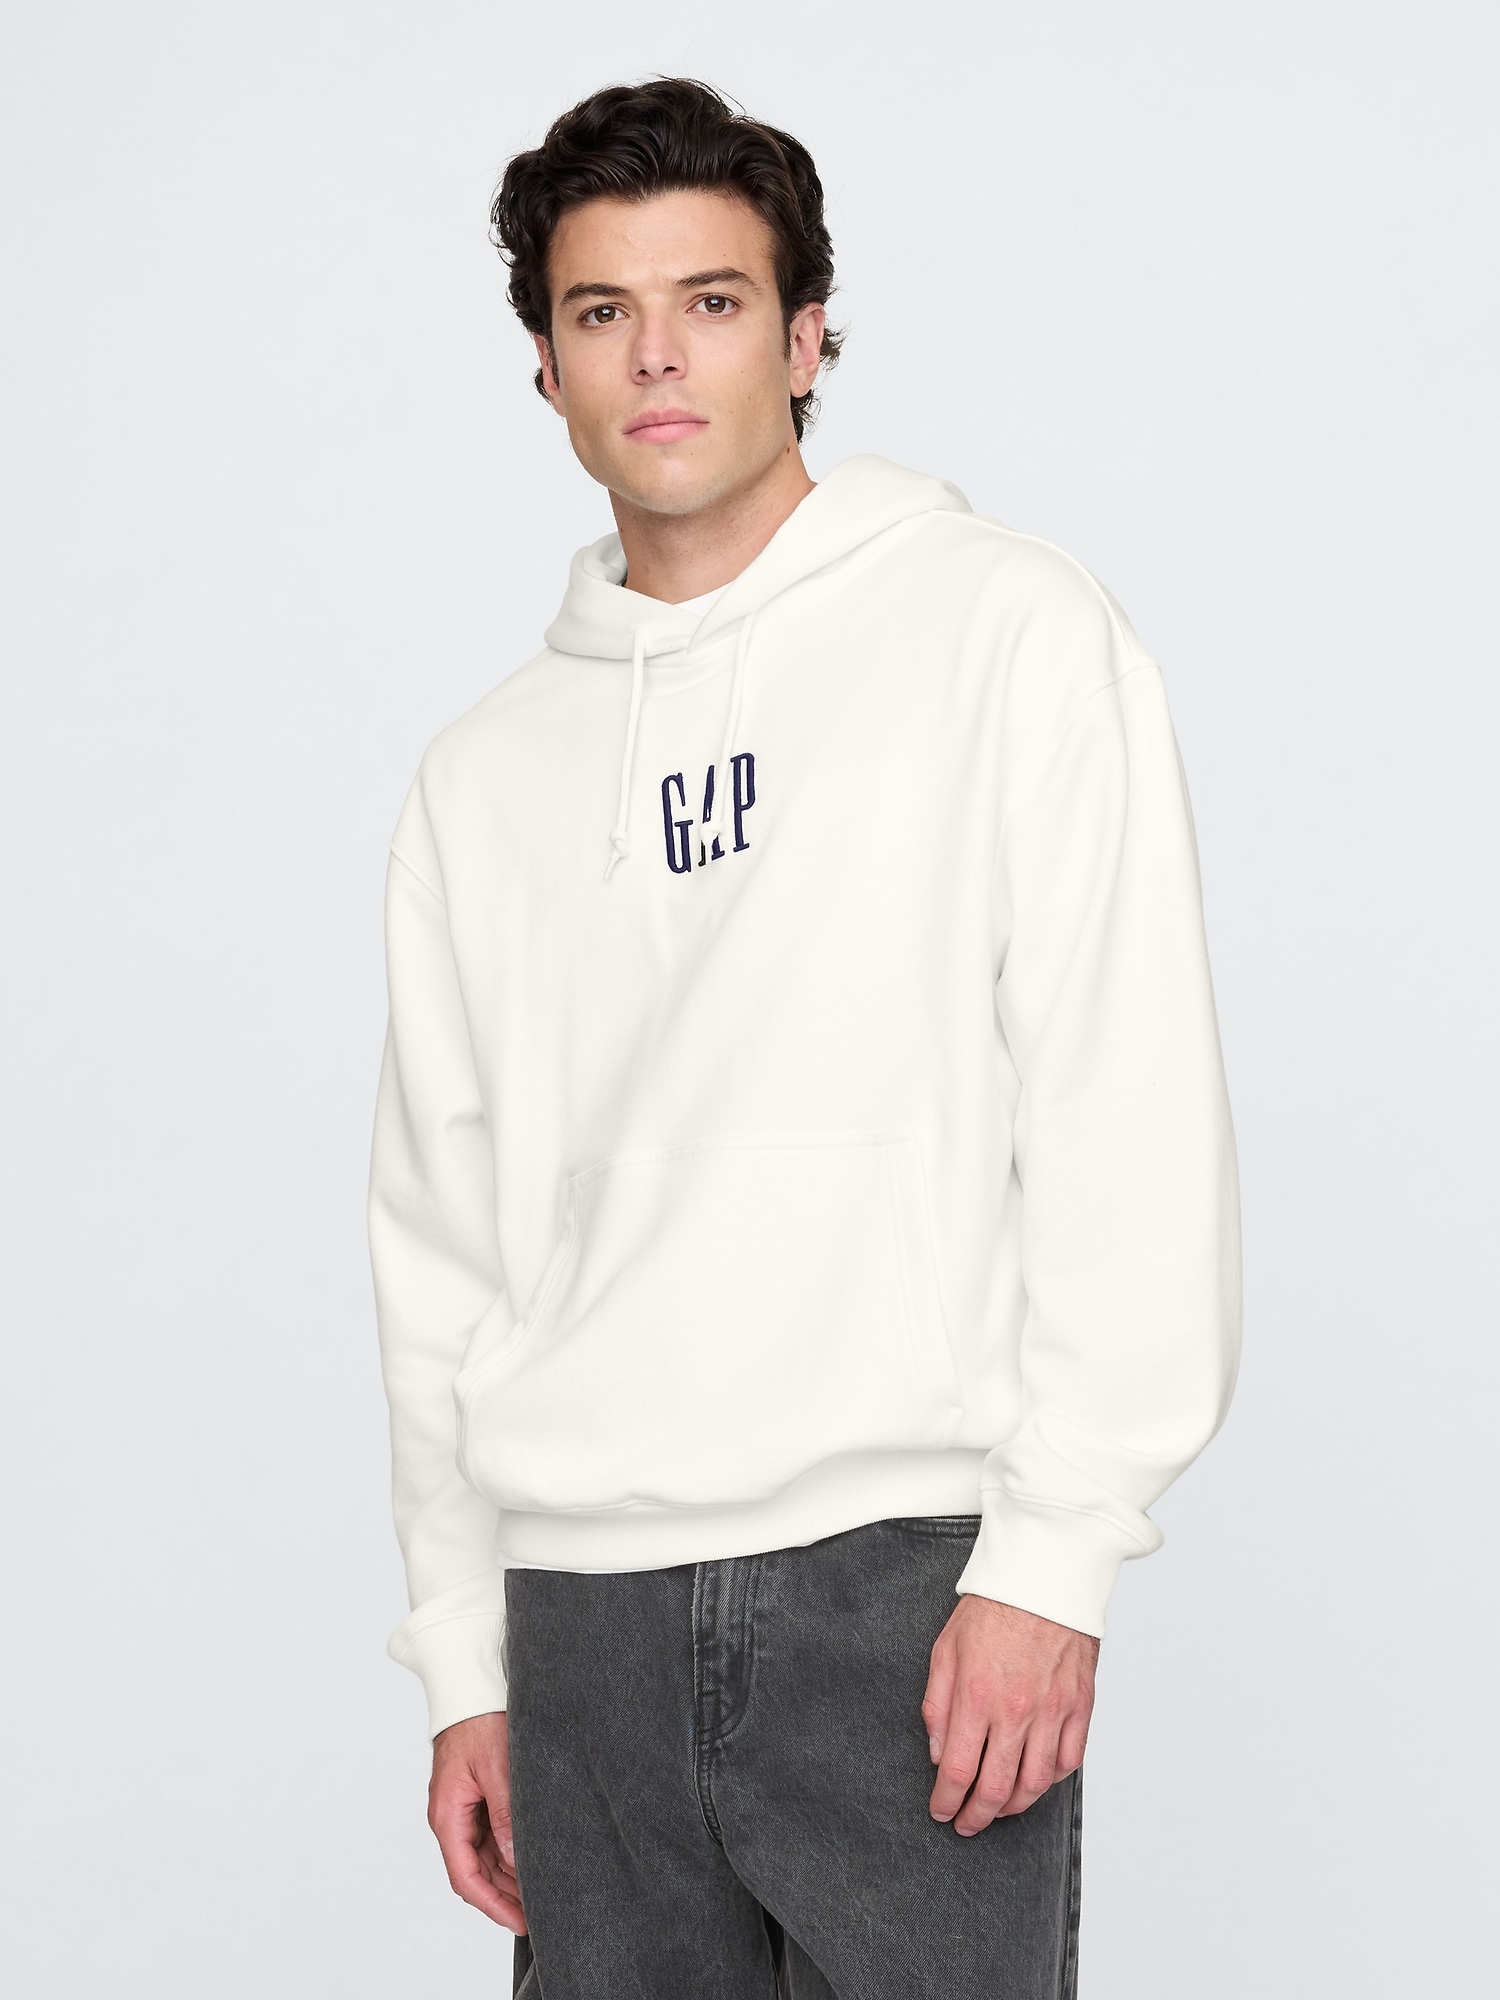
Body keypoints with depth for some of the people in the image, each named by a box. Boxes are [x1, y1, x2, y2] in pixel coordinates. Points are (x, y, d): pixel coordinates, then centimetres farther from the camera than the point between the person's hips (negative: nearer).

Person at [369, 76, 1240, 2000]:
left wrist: (1051, 1553, -12)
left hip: (904, 1564, -4)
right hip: (584, 1606, 4)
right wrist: (461, 1660, 11)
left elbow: (1131, 1120, -6)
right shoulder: (489, 773, 15)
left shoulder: (1005, 635, 1)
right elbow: (444, 1238, 16)